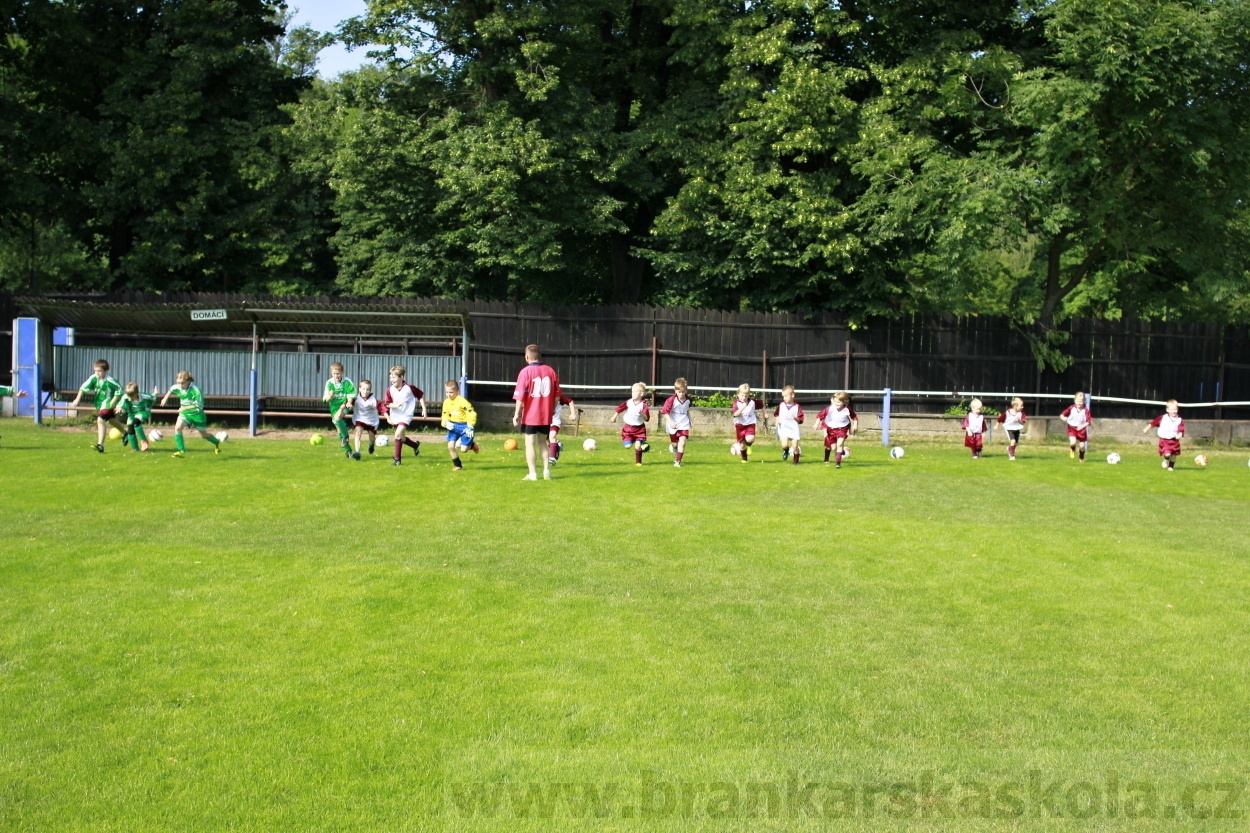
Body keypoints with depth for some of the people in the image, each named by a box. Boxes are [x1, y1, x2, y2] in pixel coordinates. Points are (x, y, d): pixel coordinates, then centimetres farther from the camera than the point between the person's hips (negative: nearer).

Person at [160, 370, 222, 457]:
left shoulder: (195, 390, -29)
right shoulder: (178, 388, -12)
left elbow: (199, 406, -28)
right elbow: (171, 390, 15)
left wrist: (185, 408, -31)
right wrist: (165, 398, 14)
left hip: (196, 414, -4)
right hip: (184, 414, 4)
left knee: (204, 434, 13)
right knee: (177, 427, -22)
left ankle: (217, 443, 45)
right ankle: (182, 451, -18)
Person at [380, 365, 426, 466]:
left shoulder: (409, 388, -14)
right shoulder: (390, 390, -8)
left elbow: (421, 395, -1)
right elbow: (386, 404, -9)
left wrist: (424, 409, -3)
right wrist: (396, 405, -28)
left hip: (406, 416, -5)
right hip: (395, 416, 5)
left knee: (398, 434, -21)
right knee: (401, 438, 17)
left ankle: (397, 459, -12)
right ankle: (415, 444, 46)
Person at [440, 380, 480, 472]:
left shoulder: (461, 401, -18)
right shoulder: (446, 402, 4)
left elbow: (471, 413, -19)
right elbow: (445, 416, 12)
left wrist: (470, 427, -21)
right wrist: (446, 423, -11)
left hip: (464, 426, -6)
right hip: (453, 426, 6)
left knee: (463, 449, -8)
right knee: (450, 446, -6)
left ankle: (471, 445, 29)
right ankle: (457, 465, 11)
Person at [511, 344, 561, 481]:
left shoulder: (525, 371, -10)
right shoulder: (550, 371, 3)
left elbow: (520, 396, -12)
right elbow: (557, 395, 7)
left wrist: (517, 414, -6)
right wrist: (552, 409, 19)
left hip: (530, 416, -4)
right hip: (546, 416, 4)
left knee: (530, 443, 3)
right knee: (542, 442, 17)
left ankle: (532, 474, 2)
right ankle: (546, 472, 14)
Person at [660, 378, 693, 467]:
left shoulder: (688, 400, -2)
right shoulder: (671, 400, -17)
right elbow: (665, 412, -14)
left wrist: (690, 420, 18)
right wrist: (670, 422, -22)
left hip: (684, 424, 2)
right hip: (673, 425, -2)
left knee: (682, 443, -13)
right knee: (674, 444, 14)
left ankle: (677, 461, -3)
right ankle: (673, 447, 52)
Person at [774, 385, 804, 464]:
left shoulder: (797, 406, -8)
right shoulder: (781, 405, 2)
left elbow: (800, 420, -7)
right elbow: (777, 414, 19)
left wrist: (795, 418, -26)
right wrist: (777, 420, 2)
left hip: (794, 429, -1)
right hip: (784, 428, 2)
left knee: (795, 447, 1)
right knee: (784, 445, -15)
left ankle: (796, 461, 23)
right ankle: (786, 451, 21)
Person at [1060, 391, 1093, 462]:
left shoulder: (1086, 410, -14)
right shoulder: (1071, 408, -10)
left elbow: (1089, 421, -13)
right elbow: (1063, 414, -3)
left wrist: (1082, 426, -28)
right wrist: (1063, 418, -26)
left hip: (1081, 429, 0)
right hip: (1072, 428, 0)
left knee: (1082, 446, 5)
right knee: (1073, 442, -24)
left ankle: (1082, 458, 36)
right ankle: (1072, 450, 16)